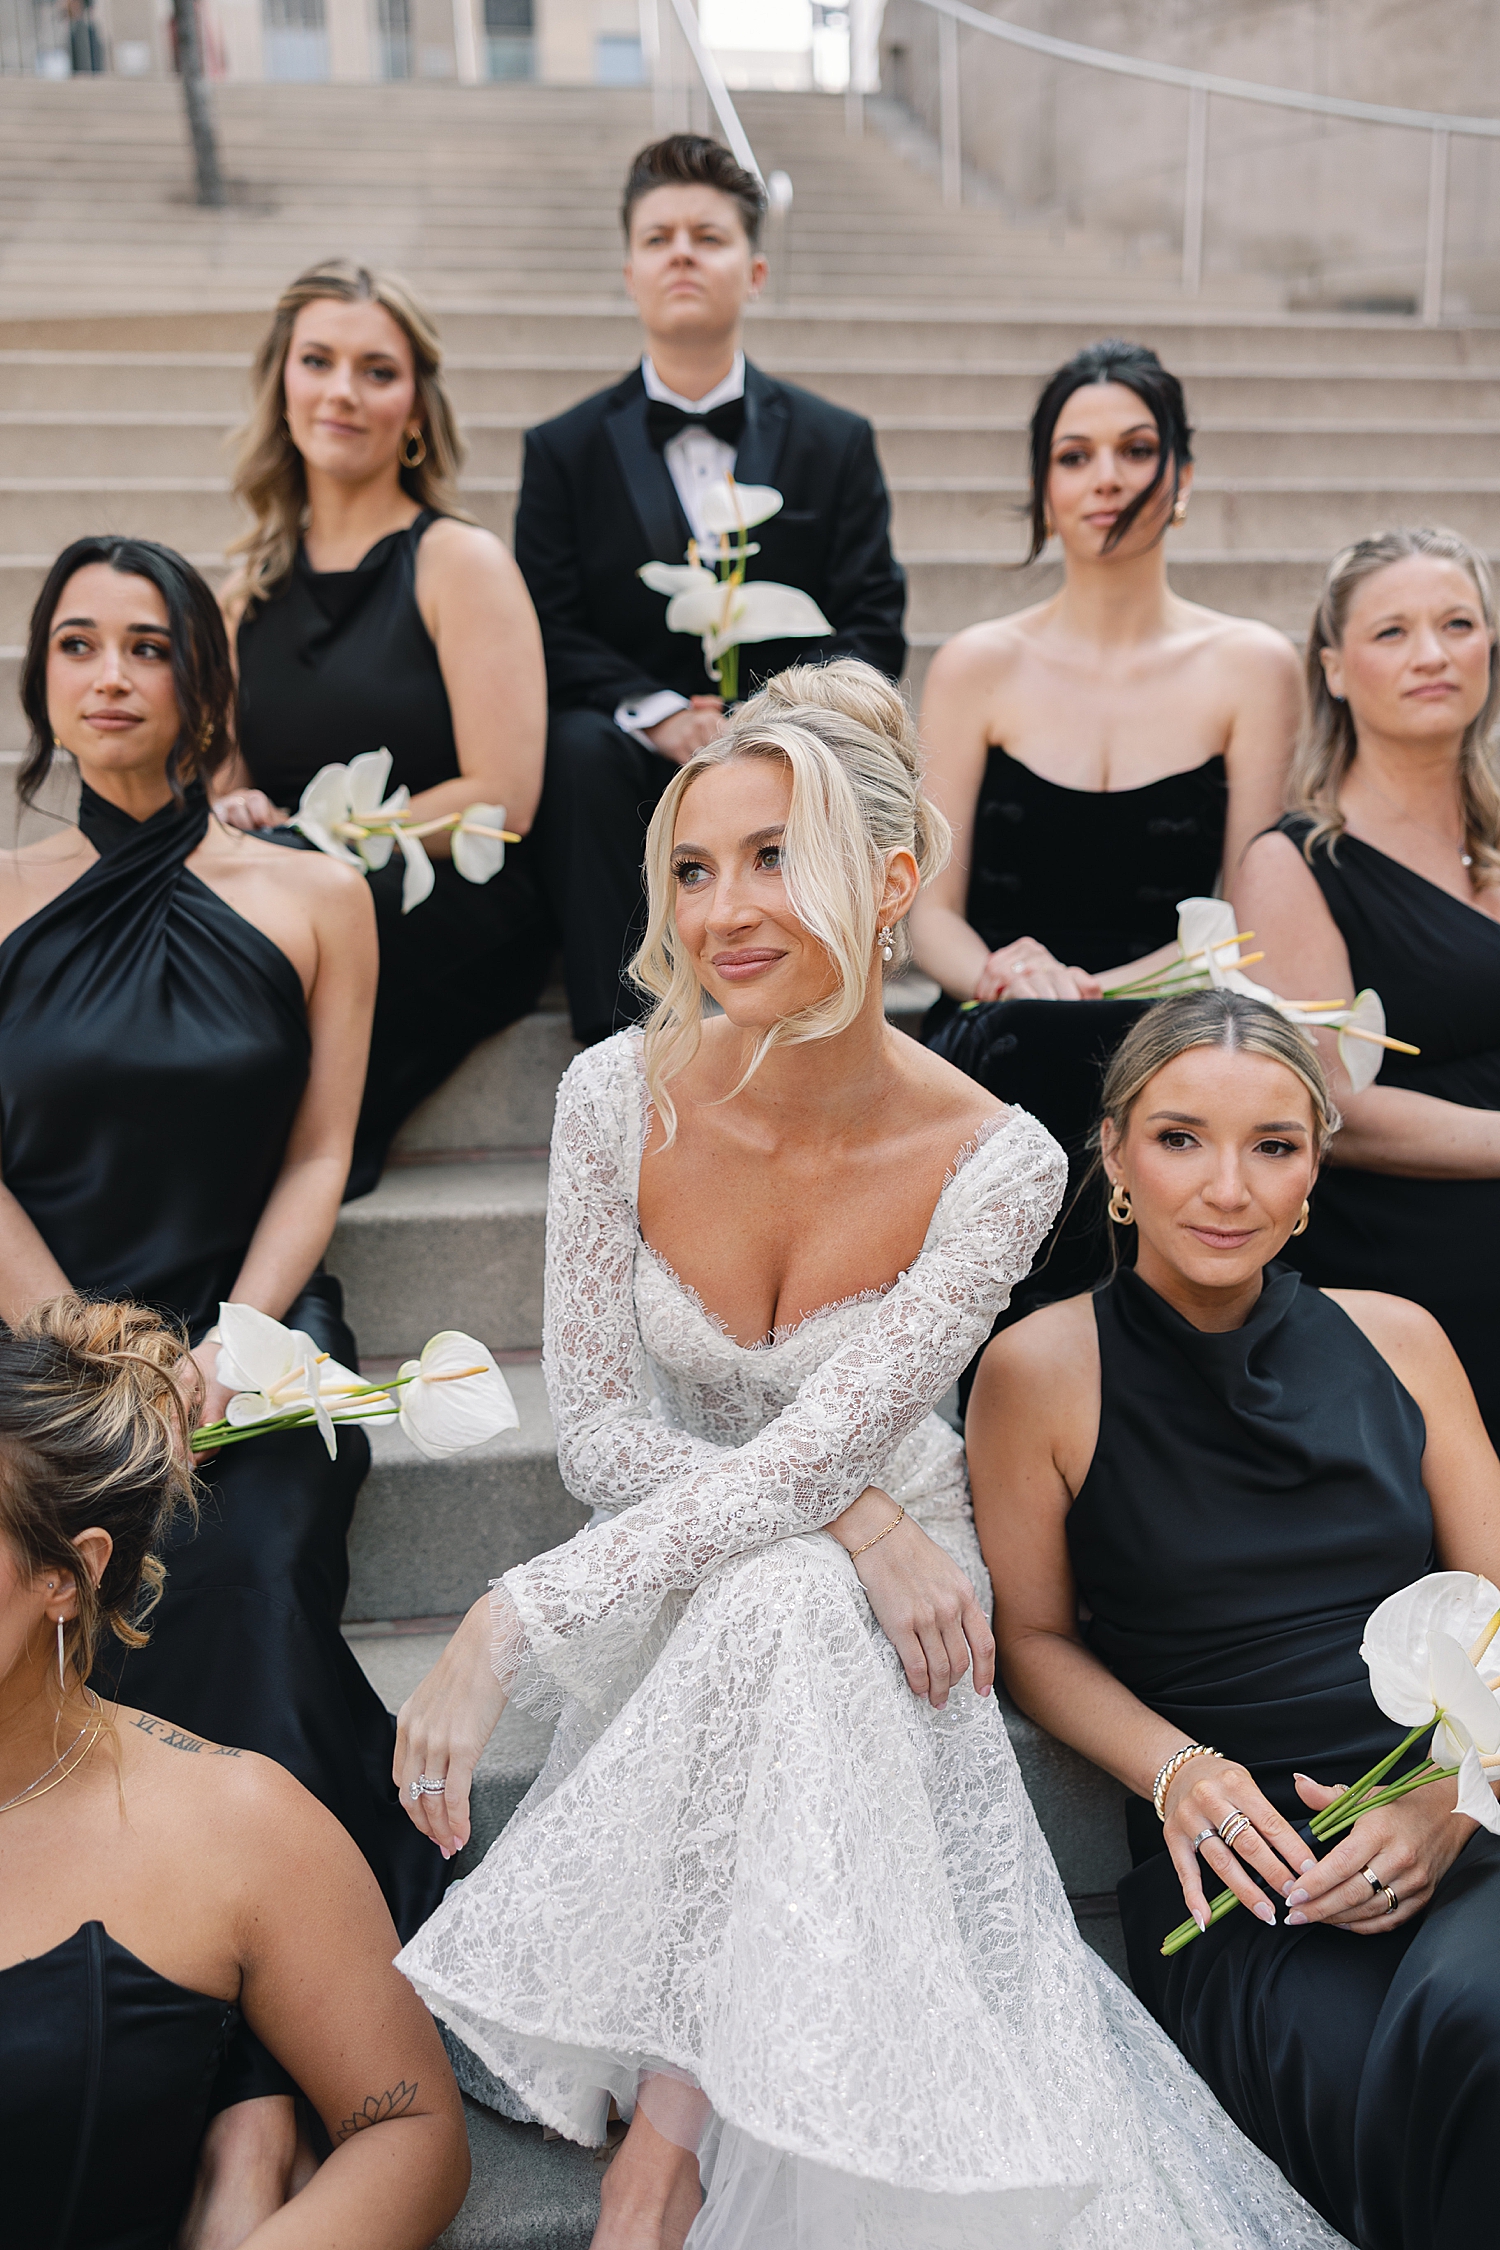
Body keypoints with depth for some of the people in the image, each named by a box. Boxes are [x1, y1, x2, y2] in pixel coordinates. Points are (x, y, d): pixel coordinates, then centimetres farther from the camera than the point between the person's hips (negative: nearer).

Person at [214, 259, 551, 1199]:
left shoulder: (461, 562, 0)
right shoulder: (255, 584, 16)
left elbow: (501, 800, -9)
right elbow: (229, 784, 21)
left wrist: (312, 836, -9)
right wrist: (230, 817, -5)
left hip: (462, 915, -4)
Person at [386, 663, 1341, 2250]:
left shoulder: (996, 1164, -20)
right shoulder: (620, 1096, -15)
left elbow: (803, 1459, -26)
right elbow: (597, 1431, -11)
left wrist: (509, 1627, -32)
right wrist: (851, 1518, -25)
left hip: (873, 1608, -1)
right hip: (680, 1597, 2)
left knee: (783, 1611, -34)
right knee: (776, 1602, -32)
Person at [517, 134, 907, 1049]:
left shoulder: (837, 443, 12)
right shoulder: (564, 449, 11)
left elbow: (873, 630, 3)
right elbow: (549, 636, 1)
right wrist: (657, 713, -19)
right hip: (635, 767, 0)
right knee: (579, 746, -32)